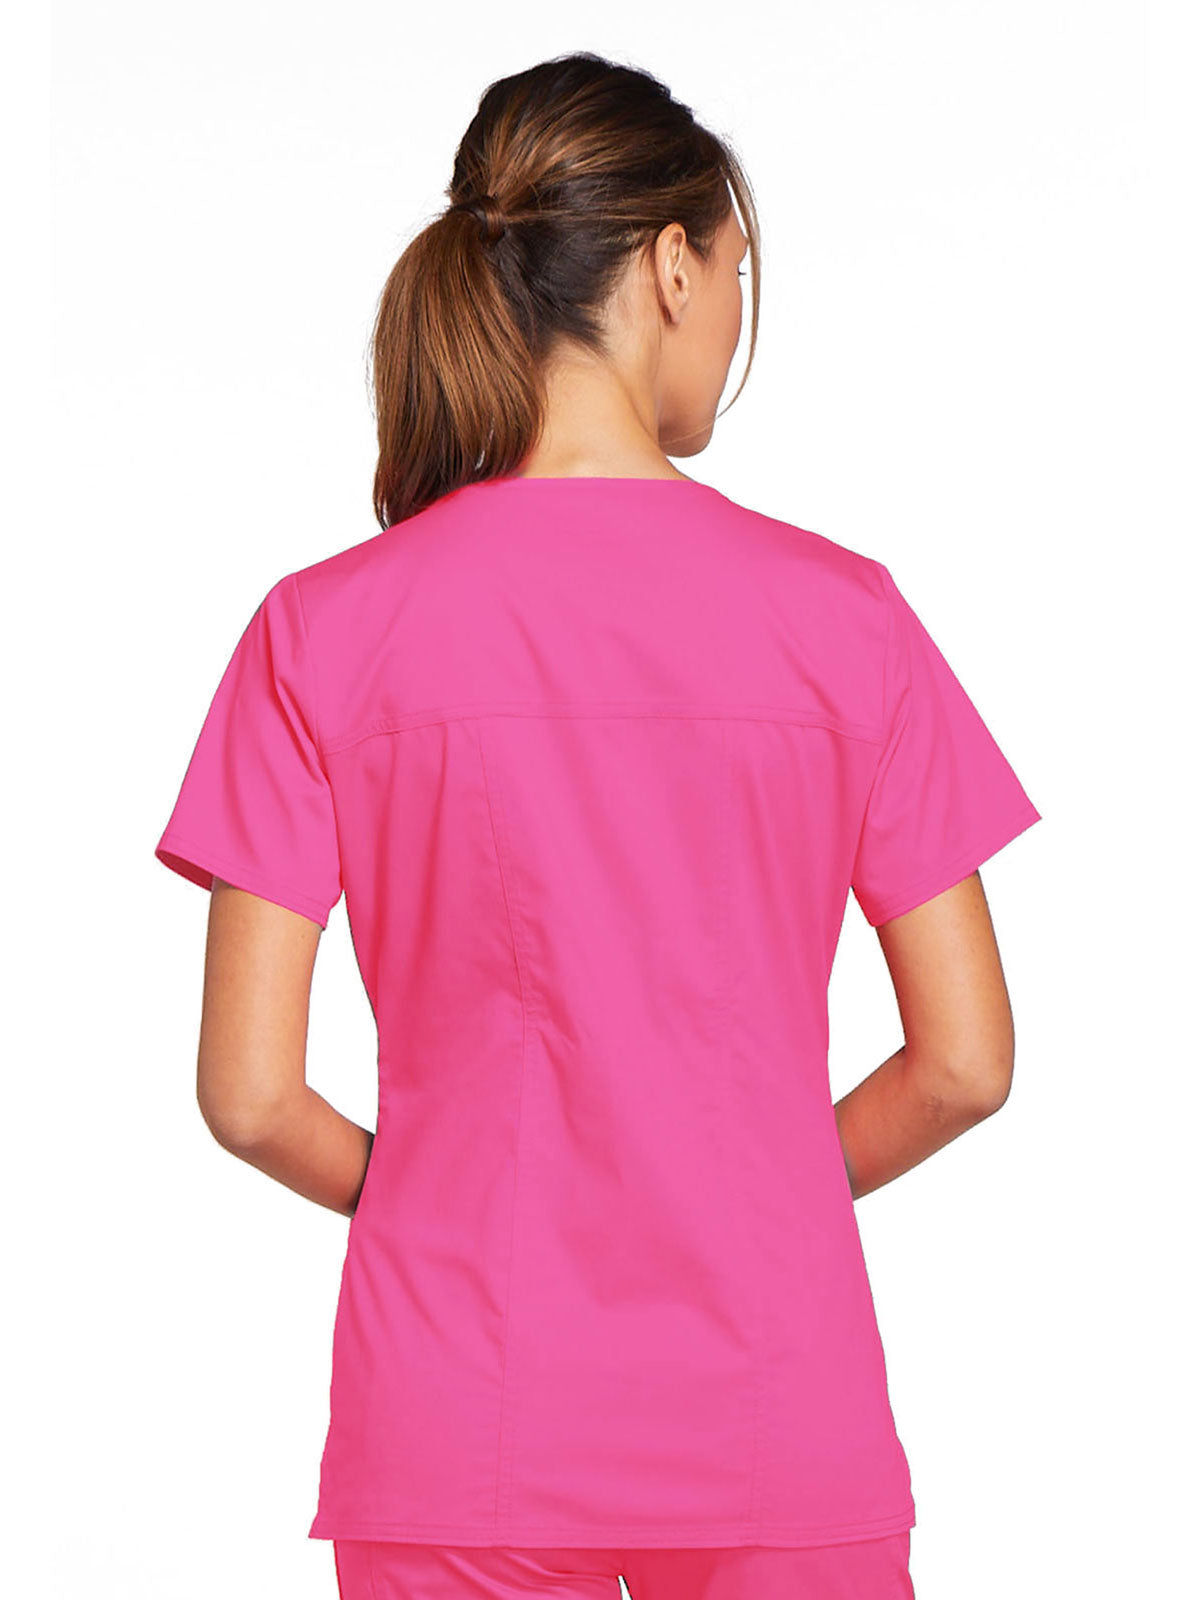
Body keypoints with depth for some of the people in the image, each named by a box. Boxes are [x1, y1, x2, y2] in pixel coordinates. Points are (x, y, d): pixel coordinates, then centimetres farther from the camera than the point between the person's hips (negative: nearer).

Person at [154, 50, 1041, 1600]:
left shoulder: (322, 629, -6)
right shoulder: (839, 612, -6)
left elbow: (247, 1093, -7)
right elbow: (964, 1061, -3)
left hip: (457, 1430, 1)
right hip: (777, 1427, 0)